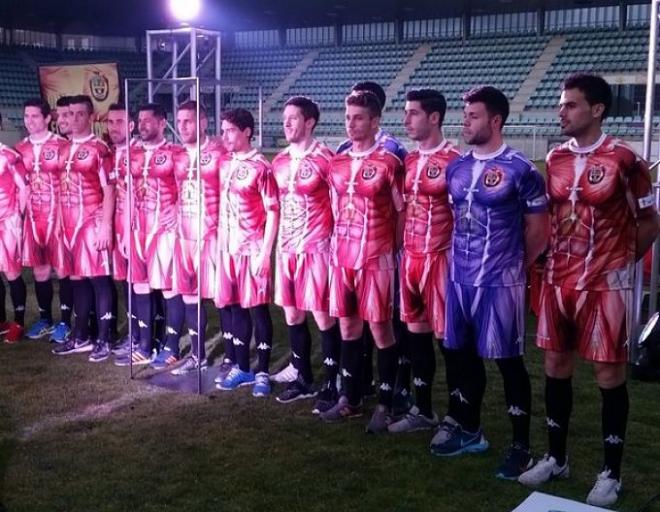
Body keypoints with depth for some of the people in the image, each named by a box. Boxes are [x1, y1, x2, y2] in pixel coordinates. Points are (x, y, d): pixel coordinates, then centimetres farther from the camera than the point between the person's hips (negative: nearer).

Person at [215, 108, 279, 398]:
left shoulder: (261, 167, -9)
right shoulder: (224, 165, 11)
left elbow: (273, 212, -10)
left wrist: (265, 252, -14)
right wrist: (220, 242, 11)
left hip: (252, 249, -6)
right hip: (228, 247, 6)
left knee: (258, 309, 1)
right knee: (236, 307, 12)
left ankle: (262, 373, 11)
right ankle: (242, 368, 23)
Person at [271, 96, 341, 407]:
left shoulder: (325, 159, -11)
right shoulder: (279, 162, 9)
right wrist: (277, 243, 13)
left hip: (316, 249, -7)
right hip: (287, 249, 7)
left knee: (323, 318, 0)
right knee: (292, 316, 13)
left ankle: (331, 386, 13)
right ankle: (303, 380, 28)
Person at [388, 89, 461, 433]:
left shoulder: (454, 160, -11)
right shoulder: (410, 160, 11)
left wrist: (456, 257, -13)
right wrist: (402, 249, 13)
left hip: (440, 259, -7)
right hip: (410, 258, 7)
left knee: (447, 337, 2)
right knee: (416, 331, 13)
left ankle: (456, 417, 15)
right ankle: (423, 410, 26)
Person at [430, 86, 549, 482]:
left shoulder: (520, 170, -10)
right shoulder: (456, 167, 8)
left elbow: (538, 230, -4)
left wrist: (515, 268, 4)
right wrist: (461, 259, 10)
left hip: (500, 282, -6)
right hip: (459, 278, 6)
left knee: (509, 361, 2)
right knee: (466, 354, 15)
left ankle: (521, 446, 14)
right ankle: (469, 430, 32)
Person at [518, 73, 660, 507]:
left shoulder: (624, 159, -10)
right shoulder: (556, 158, 6)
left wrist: (620, 261, 5)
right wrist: (556, 260, 7)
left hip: (605, 283, -6)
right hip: (559, 279, 6)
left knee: (610, 374, 3)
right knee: (556, 365, 12)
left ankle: (611, 473, 16)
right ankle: (556, 458, 27)